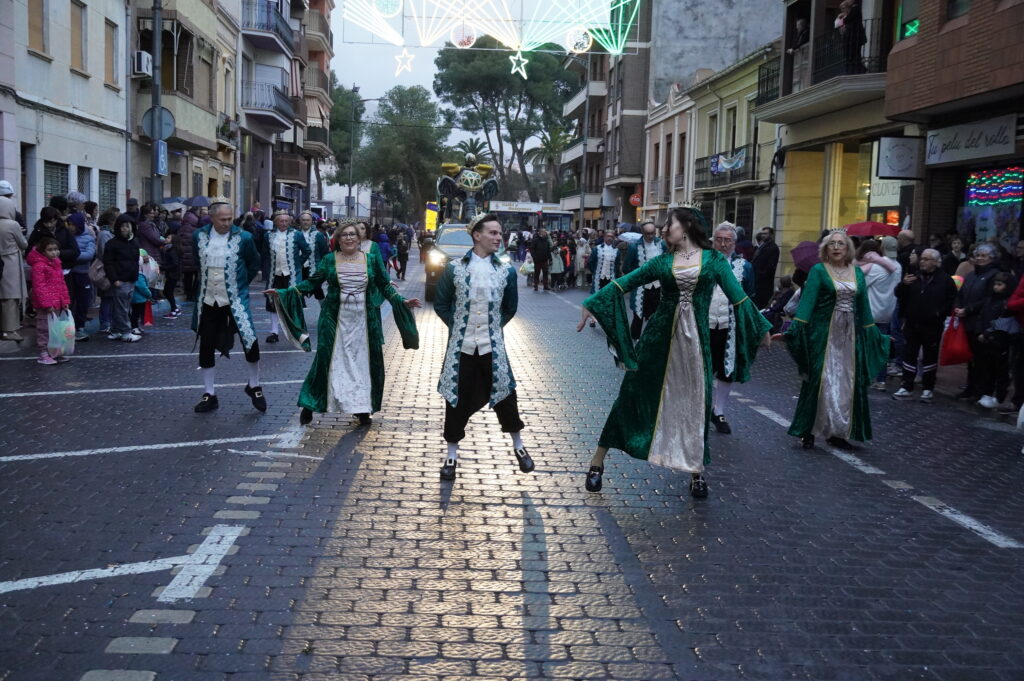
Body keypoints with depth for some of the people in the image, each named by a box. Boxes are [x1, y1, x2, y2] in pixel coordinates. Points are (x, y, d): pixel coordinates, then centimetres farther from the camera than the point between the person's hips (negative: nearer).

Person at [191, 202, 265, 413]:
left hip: (235, 299, -3)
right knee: (206, 348, 6)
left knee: (251, 342, -9)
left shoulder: (243, 237, -7)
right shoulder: (200, 236, 0)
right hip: (208, 300, 3)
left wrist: (240, 284, 8)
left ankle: (254, 387, 14)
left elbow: (254, 264, 7)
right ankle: (209, 395, 19)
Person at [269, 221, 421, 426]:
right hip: (336, 318, -1)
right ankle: (309, 405, 11)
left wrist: (402, 302, -2)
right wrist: (284, 293, -5)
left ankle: (363, 409, 16)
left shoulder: (371, 261, 2)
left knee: (363, 361, 4)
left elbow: (385, 286, 9)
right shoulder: (329, 260, 0)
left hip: (363, 320, 1)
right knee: (327, 360, -2)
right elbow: (311, 282, 3)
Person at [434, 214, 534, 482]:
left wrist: (495, 327, 6)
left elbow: (510, 308, 12)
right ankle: (452, 455, 21)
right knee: (457, 399, 6)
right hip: (461, 346, -1)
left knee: (504, 395, 6)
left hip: (493, 346, 1)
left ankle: (518, 446, 28)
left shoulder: (506, 271, 0)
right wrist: (458, 327, 1)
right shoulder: (454, 268, -3)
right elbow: (441, 304, 5)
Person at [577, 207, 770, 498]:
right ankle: (598, 461, 11)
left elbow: (738, 297, 3)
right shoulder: (663, 261, 5)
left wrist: (760, 328, 4)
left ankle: (696, 470, 22)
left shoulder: (713, 260, 2)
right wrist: (592, 304, 1)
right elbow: (623, 284, 6)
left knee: (695, 403, 5)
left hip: (694, 341, 0)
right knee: (632, 395, 3)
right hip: (658, 337, 1)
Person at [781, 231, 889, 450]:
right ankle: (809, 431, 5)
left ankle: (838, 432, 14)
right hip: (824, 333, -4)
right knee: (820, 381, -4)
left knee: (847, 382, 5)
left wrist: (874, 334, 15)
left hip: (850, 335, 5)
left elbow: (863, 306, 15)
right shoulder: (818, 271, -2)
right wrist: (795, 328, -21)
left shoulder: (857, 273, 11)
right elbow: (807, 300, -11)